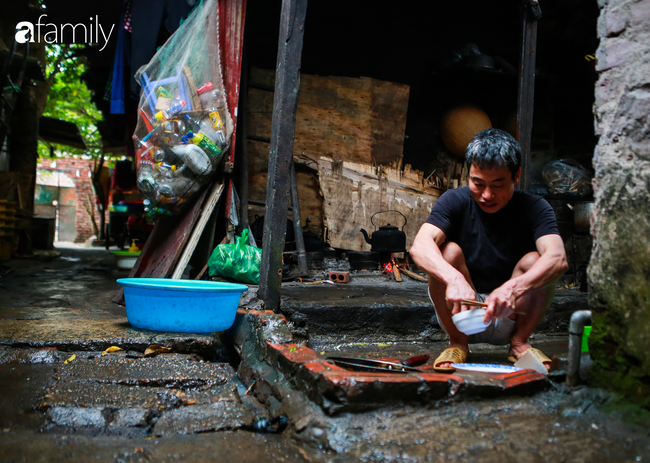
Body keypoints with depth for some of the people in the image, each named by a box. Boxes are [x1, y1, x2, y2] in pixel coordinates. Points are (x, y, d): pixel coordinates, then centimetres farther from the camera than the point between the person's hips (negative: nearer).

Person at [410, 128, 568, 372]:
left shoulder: (533, 208, -10)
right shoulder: (455, 201, -10)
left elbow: (558, 258, -30)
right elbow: (420, 246, -29)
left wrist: (513, 288, -49)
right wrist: (454, 278, -50)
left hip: (511, 318, 0)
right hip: (459, 314, 0)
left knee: (535, 261, -24)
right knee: (449, 251, -25)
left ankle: (519, 343, -3)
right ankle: (458, 343, -9)